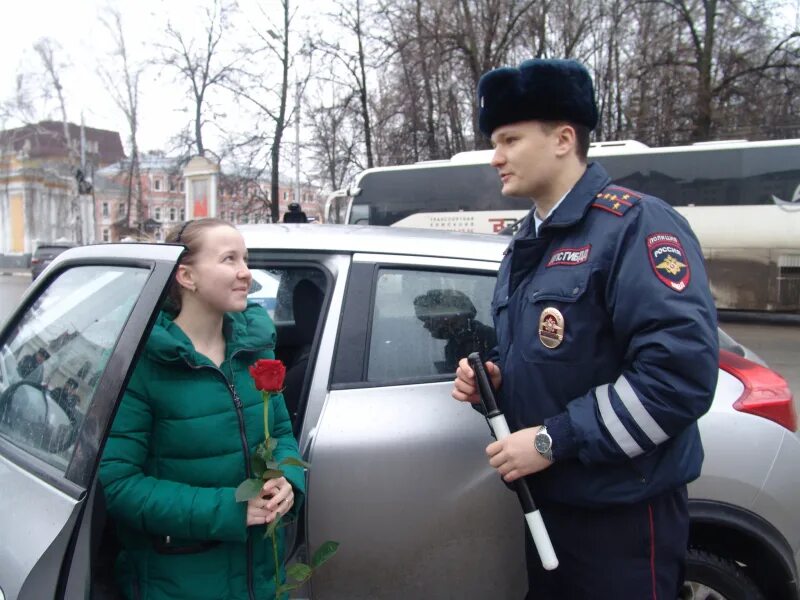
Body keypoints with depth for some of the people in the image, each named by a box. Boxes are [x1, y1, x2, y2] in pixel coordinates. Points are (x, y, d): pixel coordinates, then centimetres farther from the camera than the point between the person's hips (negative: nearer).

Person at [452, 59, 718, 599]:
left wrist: (554, 440, -23)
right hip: (547, 497, 8)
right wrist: (490, 377, 0)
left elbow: (683, 371, -26)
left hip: (623, 511, -8)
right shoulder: (526, 245, 11)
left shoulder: (636, 225, -17)